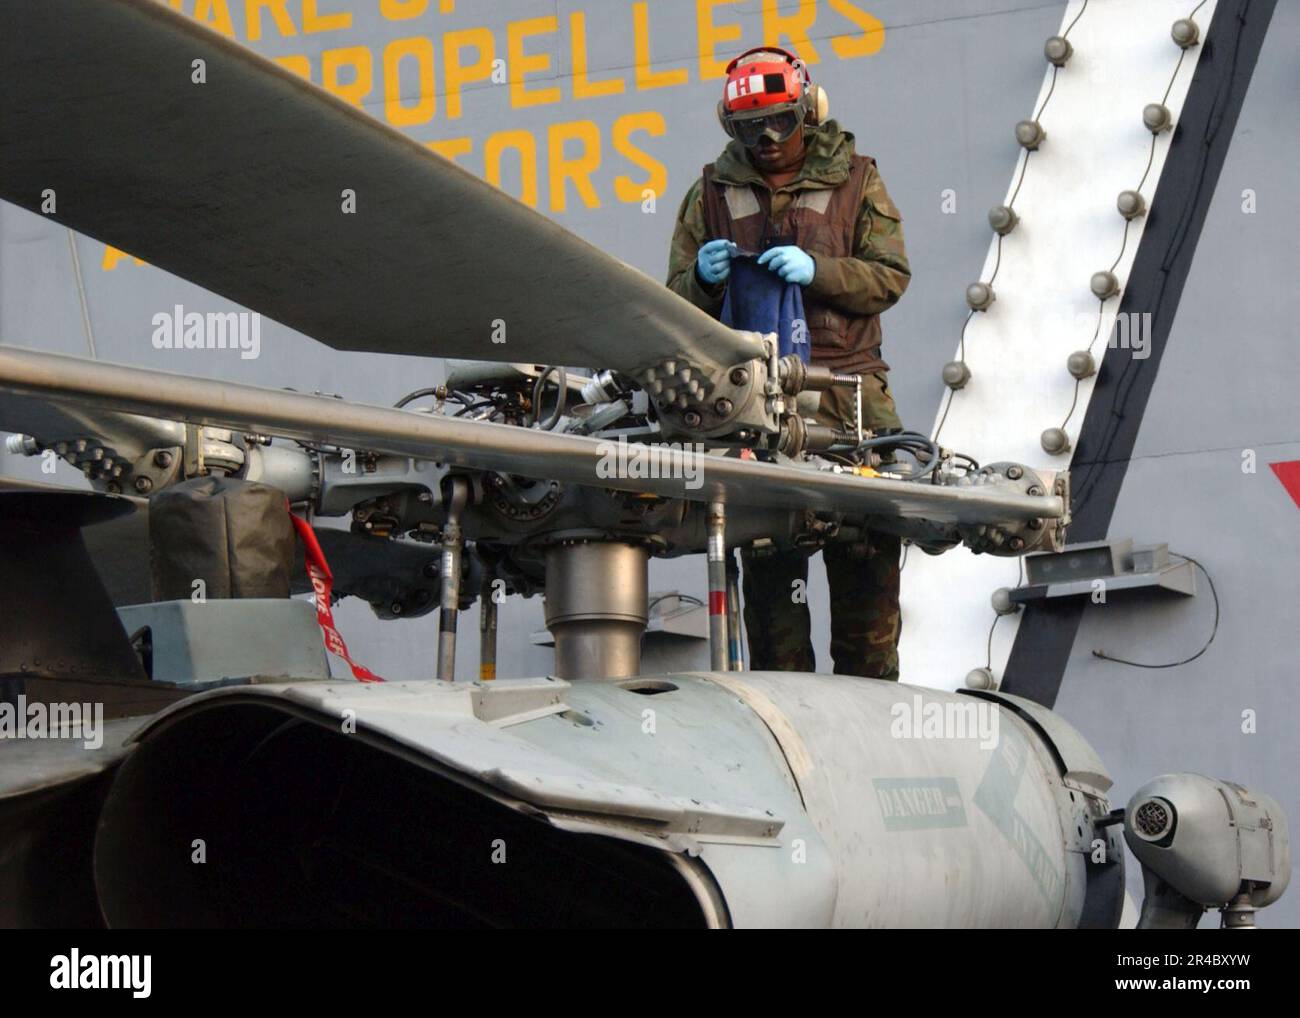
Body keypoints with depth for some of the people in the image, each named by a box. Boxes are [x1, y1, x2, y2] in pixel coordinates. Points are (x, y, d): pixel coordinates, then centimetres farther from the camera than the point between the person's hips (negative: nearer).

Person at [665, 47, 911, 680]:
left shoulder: (855, 180, 13)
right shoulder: (712, 193, 16)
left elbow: (890, 276, 4)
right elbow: (677, 302, 16)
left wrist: (817, 270, -13)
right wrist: (705, 278, -7)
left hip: (849, 395, 0)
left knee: (866, 563, -2)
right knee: (769, 566, -3)